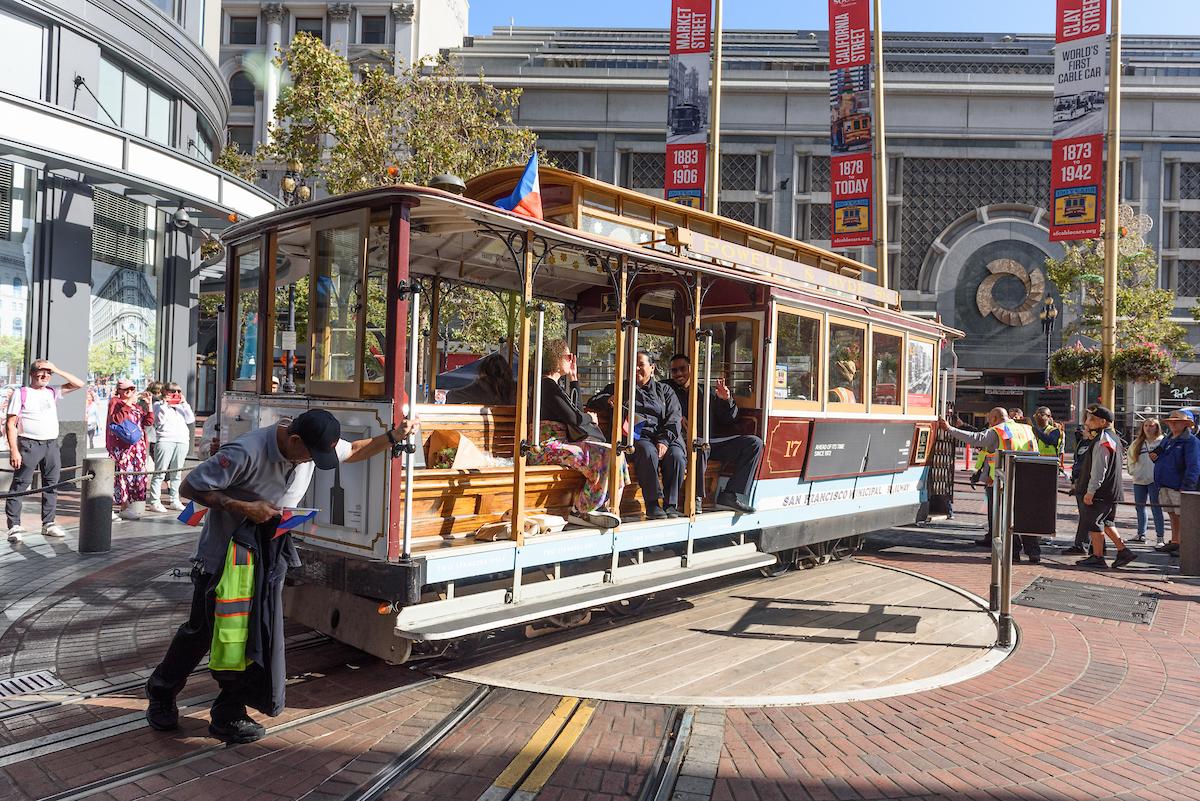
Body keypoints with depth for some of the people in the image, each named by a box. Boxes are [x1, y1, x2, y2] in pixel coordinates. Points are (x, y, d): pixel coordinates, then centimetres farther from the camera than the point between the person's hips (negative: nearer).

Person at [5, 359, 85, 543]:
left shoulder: (52, 392, 13)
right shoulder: (20, 393, -1)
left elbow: (79, 384, 11)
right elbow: (10, 424, -5)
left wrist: (57, 370, 1)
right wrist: (14, 450, -14)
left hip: (52, 445, 5)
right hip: (29, 445, -5)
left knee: (51, 484, 9)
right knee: (20, 485, -5)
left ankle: (48, 524, 17)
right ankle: (14, 526, -3)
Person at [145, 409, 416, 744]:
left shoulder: (314, 444, -10)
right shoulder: (247, 452, -30)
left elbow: (354, 451, 8)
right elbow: (189, 488, -23)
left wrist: (392, 437, -8)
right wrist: (243, 507, -29)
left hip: (268, 559, 5)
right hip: (223, 556, -5)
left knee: (258, 636, 2)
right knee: (201, 631, 11)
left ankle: (229, 715, 17)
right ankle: (161, 694, 38)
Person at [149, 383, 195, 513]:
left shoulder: (182, 406, 21)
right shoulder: (158, 404, 8)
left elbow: (190, 420, 7)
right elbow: (161, 420, -7)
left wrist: (184, 403, 5)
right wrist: (164, 404, -8)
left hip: (182, 441, 5)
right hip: (165, 440, -5)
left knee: (176, 473, 8)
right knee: (159, 472, -7)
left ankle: (174, 500, 14)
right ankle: (155, 502, -6)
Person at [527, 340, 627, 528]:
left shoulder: (555, 383, 21)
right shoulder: (547, 384, -10)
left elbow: (575, 409, 28)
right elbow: (574, 418, -13)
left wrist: (574, 379, 24)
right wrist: (590, 418, 9)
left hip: (560, 443, 10)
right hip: (548, 447, -10)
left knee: (612, 454, 0)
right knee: (607, 456, -21)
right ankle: (582, 511, -10)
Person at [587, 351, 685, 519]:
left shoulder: (664, 390, 23)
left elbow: (674, 419, 8)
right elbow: (592, 402, 17)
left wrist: (664, 440, -11)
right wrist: (608, 399, -7)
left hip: (664, 436, 1)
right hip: (636, 436, -1)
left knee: (676, 455, -31)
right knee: (648, 452, -36)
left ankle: (670, 505, -22)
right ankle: (652, 505, -31)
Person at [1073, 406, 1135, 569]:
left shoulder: (1103, 441, -17)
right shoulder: (1114, 437, 16)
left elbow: (1099, 469, -22)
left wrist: (1090, 491, -21)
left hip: (1100, 493, -10)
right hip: (1112, 492, 10)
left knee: (1093, 523, -2)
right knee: (1106, 523, 19)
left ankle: (1097, 557, 4)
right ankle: (1123, 551, 18)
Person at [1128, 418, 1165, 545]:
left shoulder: (1161, 442, -2)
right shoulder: (1137, 443, 12)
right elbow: (1131, 457, 21)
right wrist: (1133, 471, 11)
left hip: (1155, 480, -5)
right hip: (1139, 480, 5)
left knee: (1156, 508, -4)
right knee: (1140, 507, 9)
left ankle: (1159, 536, 1)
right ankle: (1141, 534, 18)